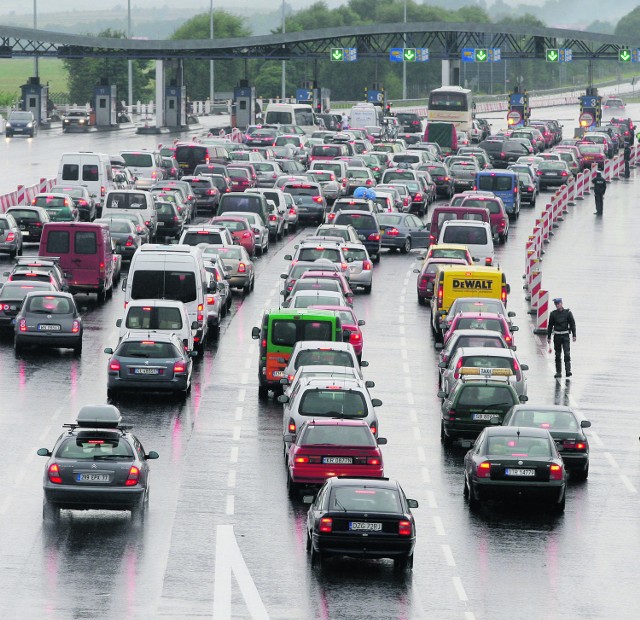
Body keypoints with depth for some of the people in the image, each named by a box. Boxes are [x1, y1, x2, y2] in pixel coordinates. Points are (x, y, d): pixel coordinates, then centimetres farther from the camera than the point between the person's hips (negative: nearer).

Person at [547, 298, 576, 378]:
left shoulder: (567, 313, 0)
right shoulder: (553, 314, 5)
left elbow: (572, 324, 3)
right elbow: (550, 326, 11)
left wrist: (574, 335, -2)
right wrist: (548, 337, 10)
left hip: (565, 335, -2)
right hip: (557, 336, 2)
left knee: (567, 353, -13)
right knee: (557, 355, 6)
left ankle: (568, 371, -15)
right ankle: (558, 371, 12)